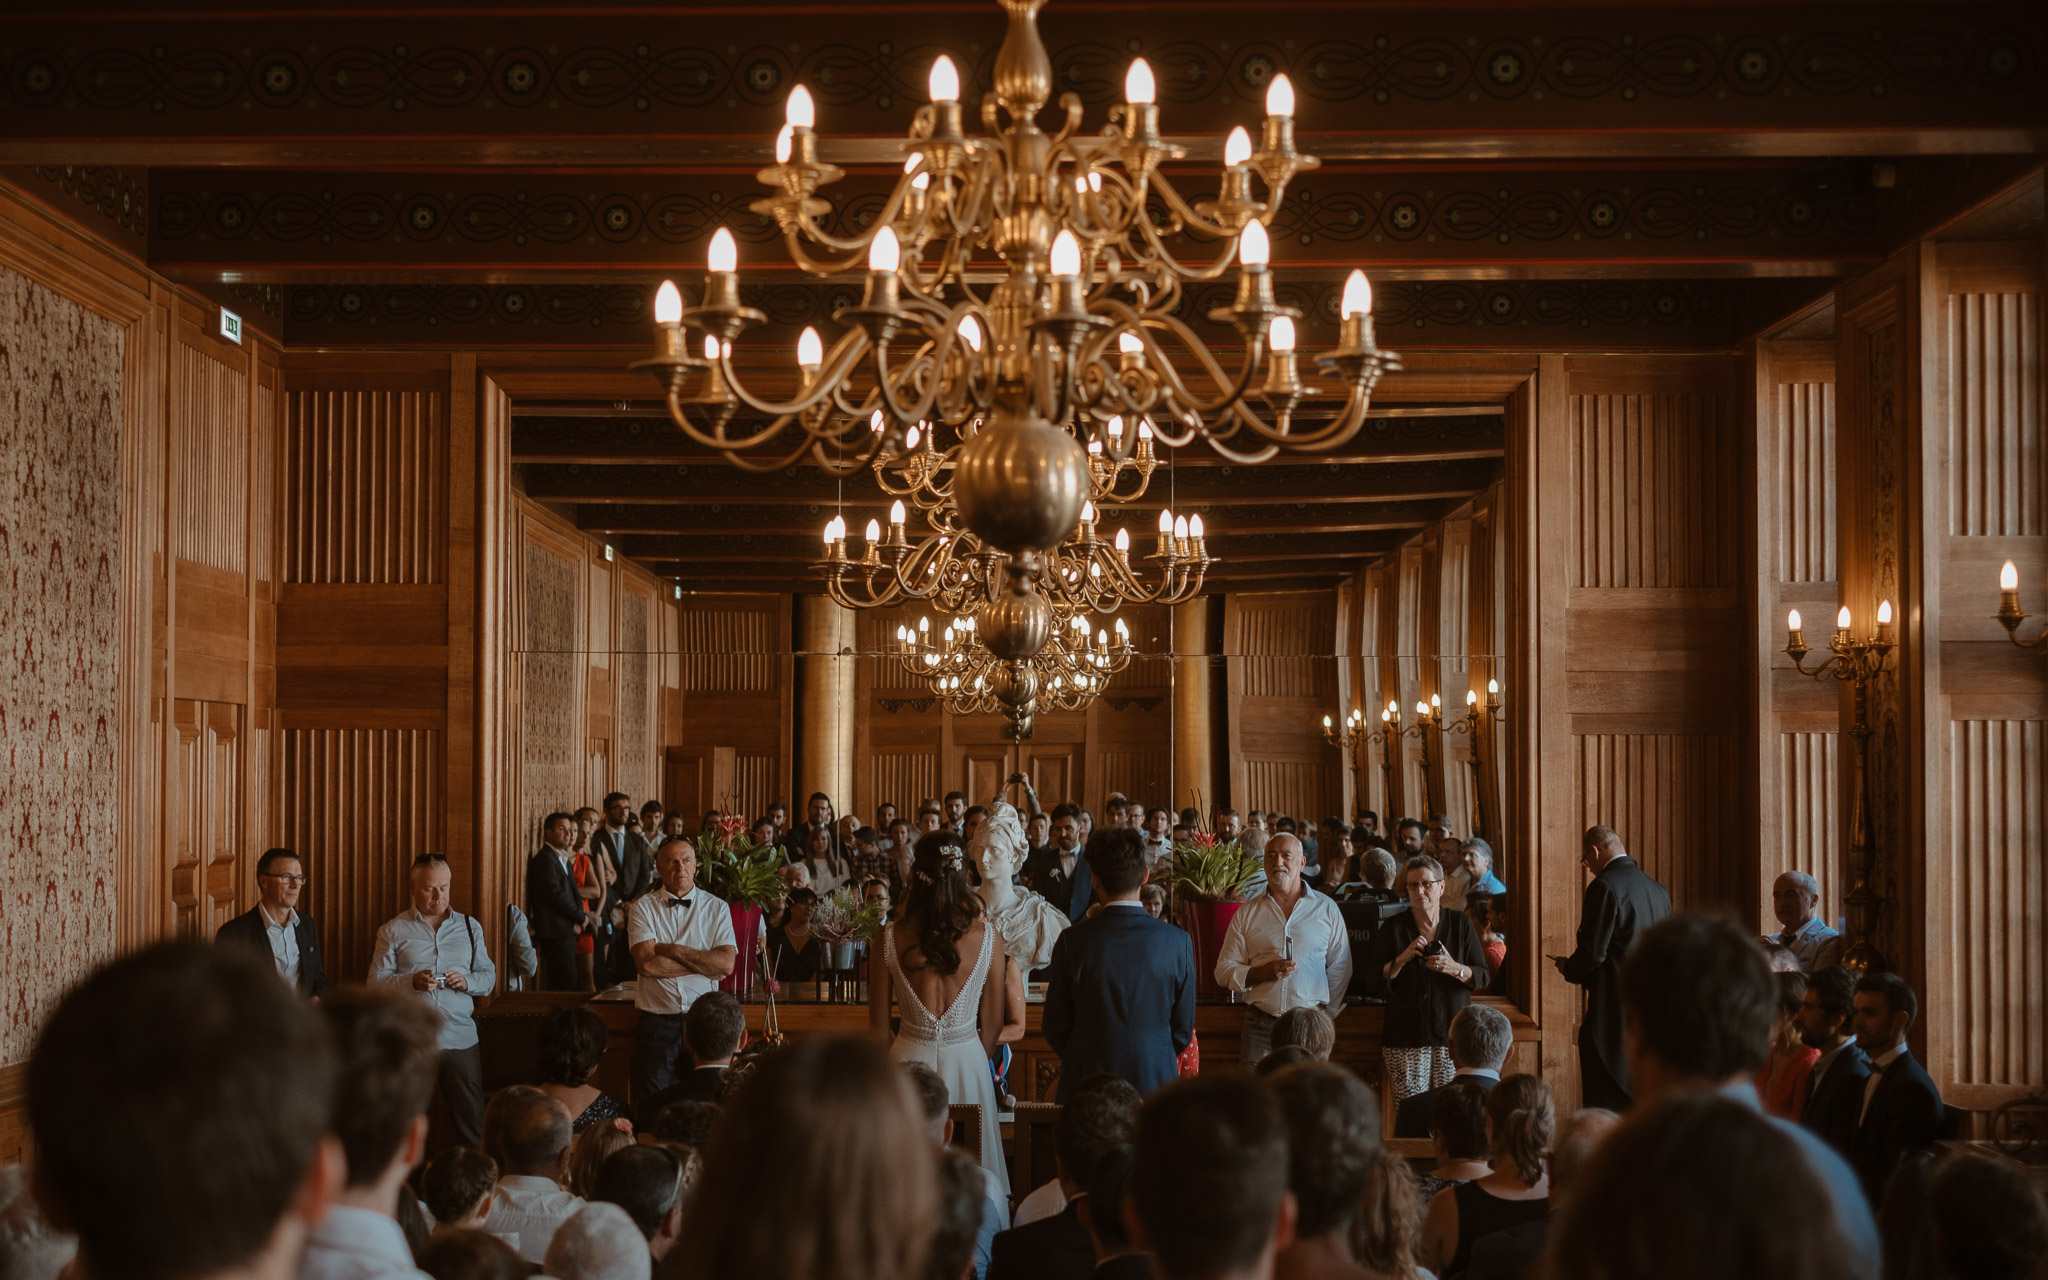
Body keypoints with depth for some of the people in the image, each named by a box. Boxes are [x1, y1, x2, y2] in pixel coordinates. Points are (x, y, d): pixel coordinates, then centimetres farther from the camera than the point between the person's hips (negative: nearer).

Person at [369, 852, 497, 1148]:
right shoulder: (393, 930, 7)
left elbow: (489, 976, 12)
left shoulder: (470, 927, 14)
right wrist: (413, 981, -17)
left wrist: (467, 982, -8)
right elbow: (376, 980, 0)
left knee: (471, 1120, -1)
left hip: (460, 1037, 1)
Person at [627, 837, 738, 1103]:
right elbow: (647, 964, -11)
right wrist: (703, 964, -8)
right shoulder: (643, 908, 3)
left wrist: (673, 950, -9)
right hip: (656, 1022, -1)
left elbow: (726, 964, -7)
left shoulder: (717, 908, 6)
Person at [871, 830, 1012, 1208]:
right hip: (967, 1062, 0)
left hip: (909, 1061, 0)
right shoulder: (988, 936, -9)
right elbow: (992, 1024, 0)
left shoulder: (890, 937, -9)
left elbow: (878, 1025, 0)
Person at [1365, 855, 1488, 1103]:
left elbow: (1482, 977, 6)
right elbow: (1373, 982, 2)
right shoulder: (1393, 928, 7)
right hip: (1406, 1042, -1)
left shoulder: (1460, 924, 9)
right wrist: (1402, 959, -12)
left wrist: (1454, 969, -13)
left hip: (1452, 1035, 1)